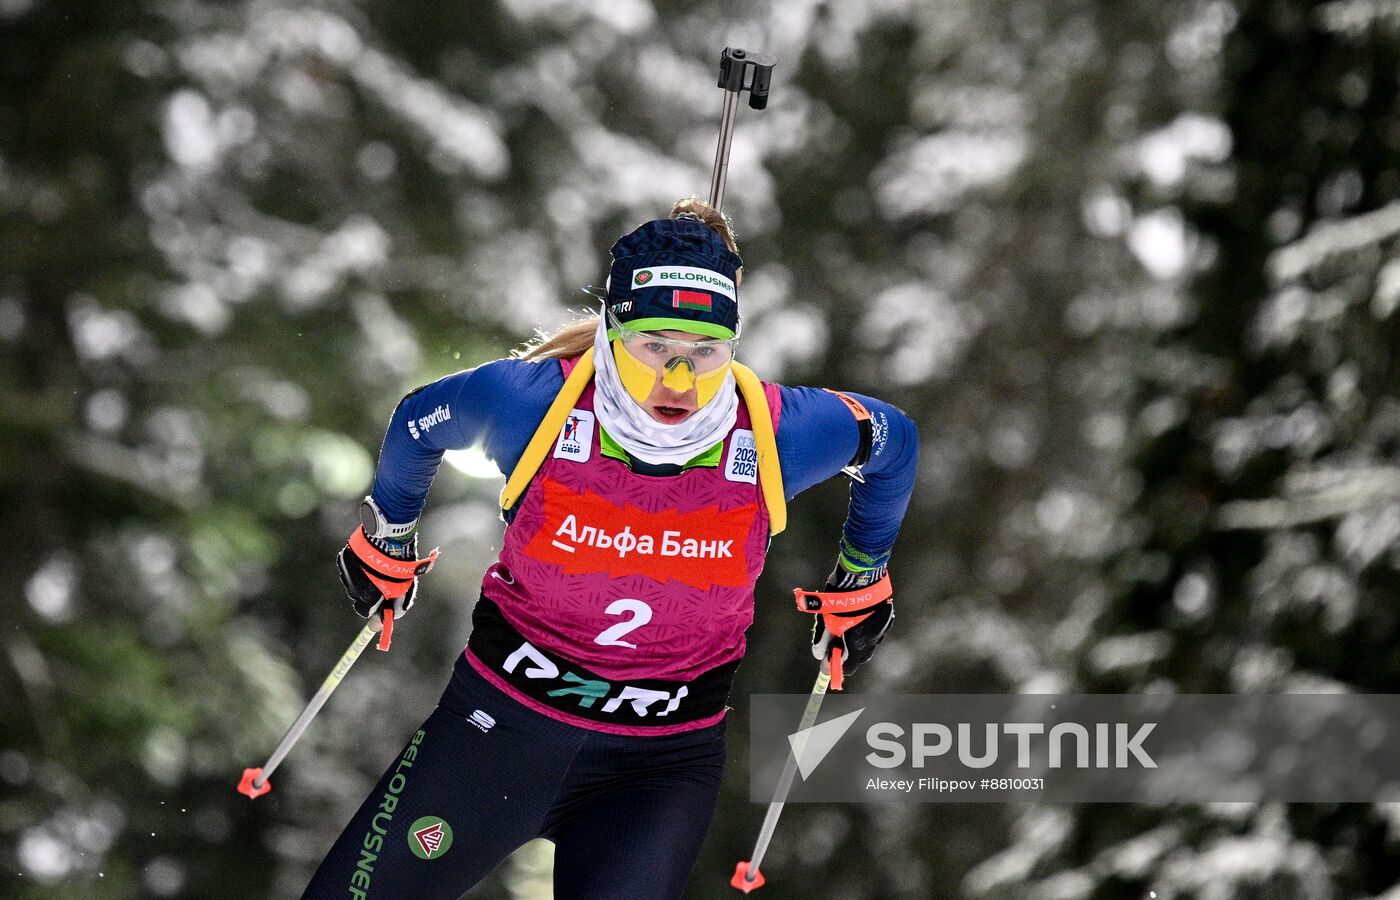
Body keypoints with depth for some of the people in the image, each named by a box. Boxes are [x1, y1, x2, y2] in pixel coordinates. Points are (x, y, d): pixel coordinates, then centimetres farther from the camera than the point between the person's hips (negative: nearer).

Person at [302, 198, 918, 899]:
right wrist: (386, 543, 20)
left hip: (665, 762, 0)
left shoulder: (775, 434, -16)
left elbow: (892, 441, 8)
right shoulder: (534, 402, -18)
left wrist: (860, 579, 21)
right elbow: (418, 422, 5)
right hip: (503, 722, 0)